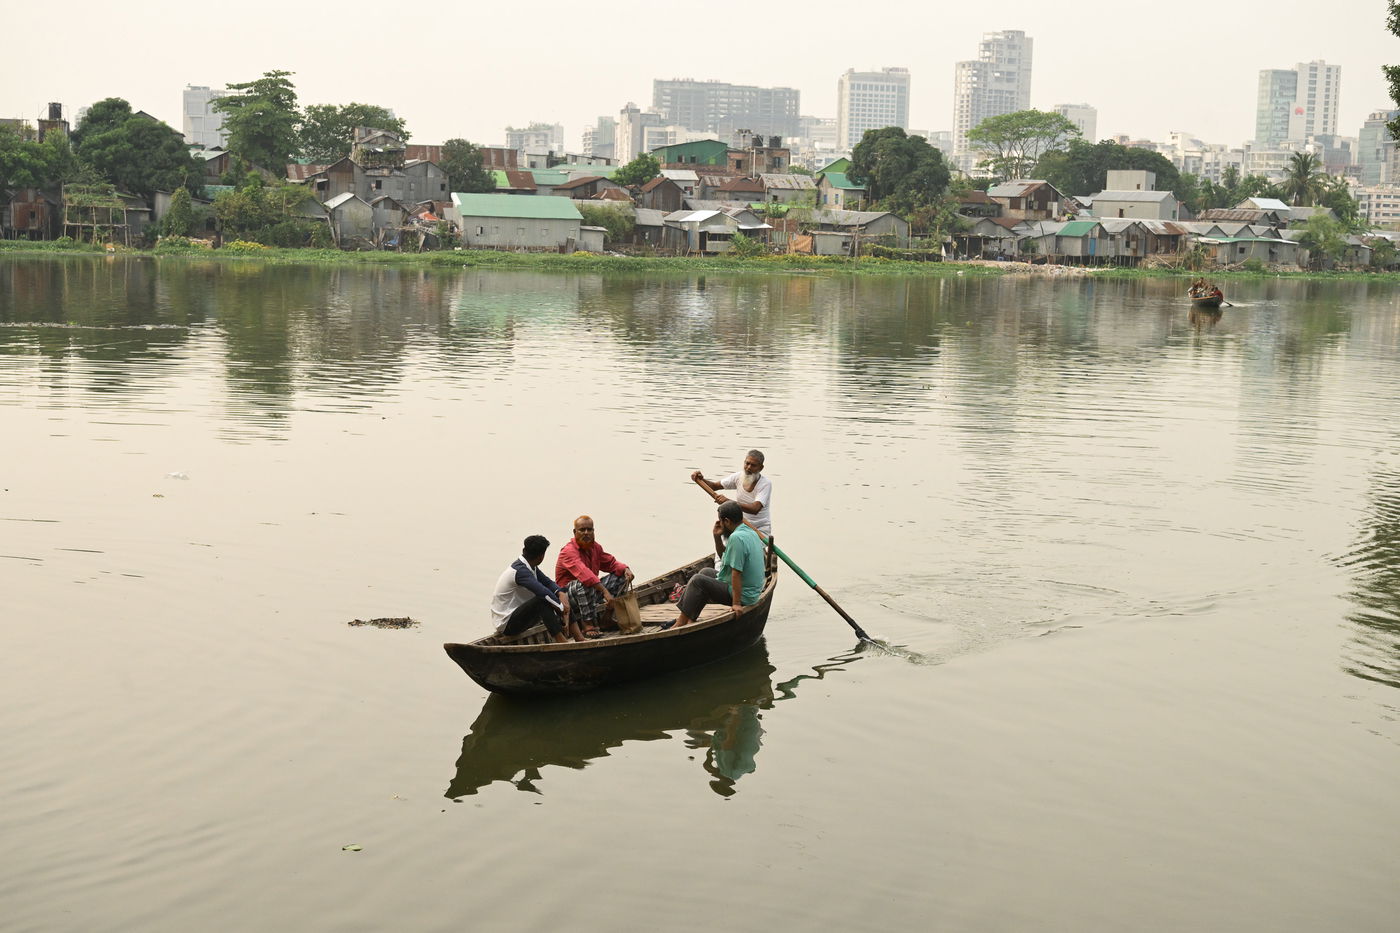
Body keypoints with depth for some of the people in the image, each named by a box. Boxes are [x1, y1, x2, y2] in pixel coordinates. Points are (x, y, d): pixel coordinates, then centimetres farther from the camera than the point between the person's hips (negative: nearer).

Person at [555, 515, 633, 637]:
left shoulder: (595, 547, 7)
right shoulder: (568, 551, -22)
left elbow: (610, 562, 15)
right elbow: (584, 573, -37)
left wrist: (625, 570, -9)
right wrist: (605, 592, -47)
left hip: (592, 592, 8)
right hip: (568, 594, -8)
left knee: (621, 576, 0)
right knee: (584, 584, -41)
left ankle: (607, 616, -3)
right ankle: (588, 625, -33)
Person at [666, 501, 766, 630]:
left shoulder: (736, 537, -24)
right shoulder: (750, 532, 9)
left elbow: (736, 573, -26)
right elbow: (723, 555, 21)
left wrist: (736, 603, -25)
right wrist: (717, 536, 8)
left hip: (743, 596, -10)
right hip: (753, 592, 10)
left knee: (698, 580, -7)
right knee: (707, 572, 21)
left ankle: (681, 623, -1)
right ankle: (690, 620, 15)